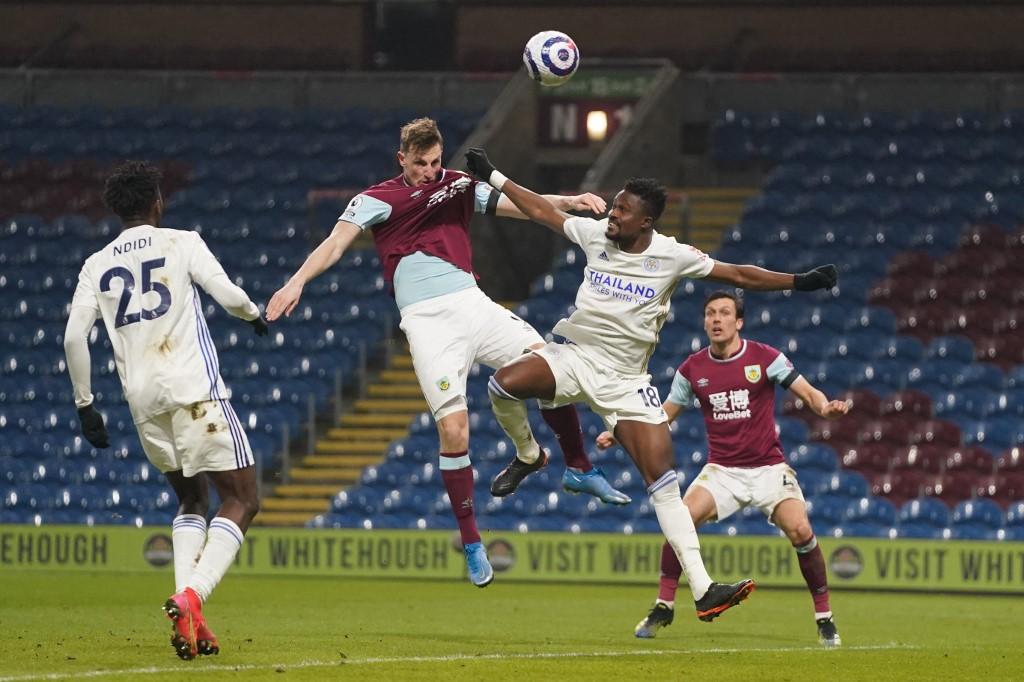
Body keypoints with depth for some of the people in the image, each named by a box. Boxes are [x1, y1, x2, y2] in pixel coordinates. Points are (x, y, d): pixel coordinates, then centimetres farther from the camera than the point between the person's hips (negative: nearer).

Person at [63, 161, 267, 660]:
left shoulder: (97, 265, 14)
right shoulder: (181, 243, 4)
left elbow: (73, 337, 5)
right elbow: (227, 295, -5)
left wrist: (85, 405, 13)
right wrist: (255, 314, 17)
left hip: (143, 399, 5)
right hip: (195, 390, -5)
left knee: (191, 499, 23)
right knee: (241, 501, -1)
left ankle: (187, 609, 3)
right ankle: (192, 596, -24)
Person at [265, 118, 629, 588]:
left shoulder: (459, 186, 16)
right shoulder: (377, 199, 5)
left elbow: (519, 205, 13)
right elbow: (337, 242, -6)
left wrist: (569, 202, -4)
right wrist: (297, 282, -23)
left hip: (471, 303, 4)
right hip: (427, 320, -4)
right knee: (453, 430, -13)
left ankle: (579, 468, 10)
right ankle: (472, 545, -1)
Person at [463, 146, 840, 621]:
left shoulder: (672, 256, -7)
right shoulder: (595, 234, 0)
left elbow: (737, 275, -1)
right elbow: (541, 211, 15)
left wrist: (798, 282, -7)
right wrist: (493, 177, 20)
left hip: (625, 381, -1)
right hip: (575, 357, 2)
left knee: (664, 482, -11)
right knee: (504, 383, -29)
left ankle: (702, 589, -14)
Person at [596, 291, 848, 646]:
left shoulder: (765, 357, -5)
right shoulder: (693, 368, 4)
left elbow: (809, 393, -5)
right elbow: (663, 415, 14)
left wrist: (826, 407, -28)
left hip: (768, 467, -2)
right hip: (722, 469, 2)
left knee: (800, 531, -20)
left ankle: (824, 618, -4)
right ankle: (663, 607, -4)